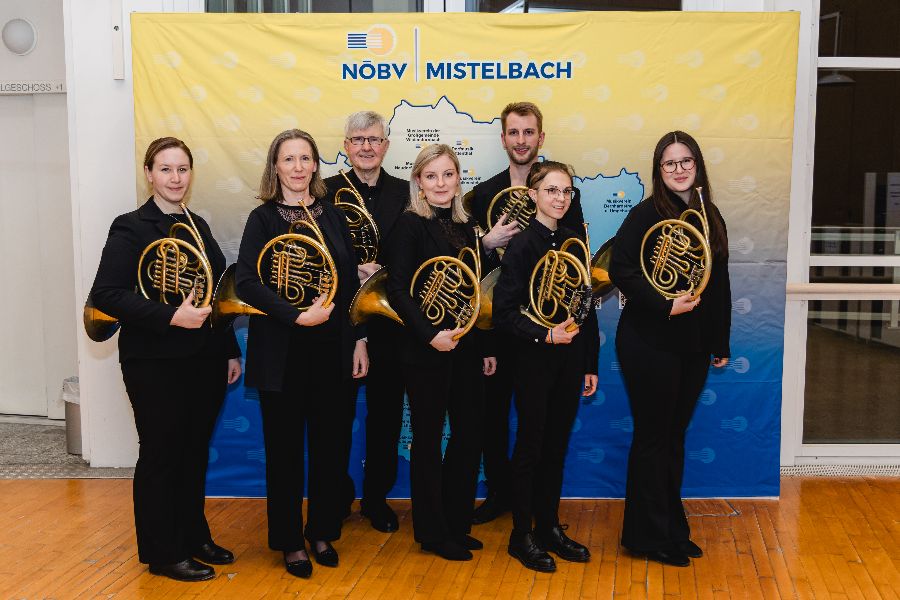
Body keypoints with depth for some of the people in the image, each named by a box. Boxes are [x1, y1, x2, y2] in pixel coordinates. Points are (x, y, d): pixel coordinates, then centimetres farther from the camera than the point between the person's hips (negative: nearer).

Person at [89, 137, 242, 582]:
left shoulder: (198, 226, 10)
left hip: (204, 360, 6)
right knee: (161, 456, 5)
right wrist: (171, 316, -27)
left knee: (195, 454, 16)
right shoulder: (130, 228, -9)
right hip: (155, 363, -6)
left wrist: (230, 351, 13)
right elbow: (106, 295, -18)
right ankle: (163, 554, 19)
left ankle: (194, 536, 32)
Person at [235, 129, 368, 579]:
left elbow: (351, 283, 10)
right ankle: (289, 541, 22)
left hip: (334, 349, 3)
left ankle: (322, 533, 27)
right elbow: (246, 281, -15)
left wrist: (359, 339, 5)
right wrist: (297, 316, -23)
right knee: (285, 449, 7)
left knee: (332, 445, 9)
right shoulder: (263, 218, -3)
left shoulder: (333, 216, 8)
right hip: (283, 352, -3)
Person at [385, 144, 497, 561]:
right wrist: (430, 335, -22)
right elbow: (397, 290, -14)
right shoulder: (410, 225, -7)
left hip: (466, 347, 6)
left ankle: (456, 523, 27)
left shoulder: (465, 226, 11)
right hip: (426, 350, -6)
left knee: (469, 436, 11)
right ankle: (432, 533, 18)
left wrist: (485, 348, 14)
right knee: (428, 440, 4)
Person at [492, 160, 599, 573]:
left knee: (557, 446, 13)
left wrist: (590, 364, 11)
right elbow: (504, 312, -14)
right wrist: (546, 335, -26)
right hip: (534, 362, -6)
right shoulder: (522, 245, -10)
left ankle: (549, 527, 27)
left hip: (569, 360, 6)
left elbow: (586, 308, 11)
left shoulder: (573, 242, 8)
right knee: (530, 447, 4)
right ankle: (522, 536, 16)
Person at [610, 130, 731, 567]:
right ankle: (648, 535, 14)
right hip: (650, 343, -6)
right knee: (652, 437, 2)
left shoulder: (710, 219, 10)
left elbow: (719, 285, 14)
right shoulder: (646, 214, -9)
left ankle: (672, 528, 27)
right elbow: (620, 269, -16)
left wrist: (721, 343, 15)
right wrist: (666, 305, -24)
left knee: (674, 437, 15)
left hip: (694, 346, 6)